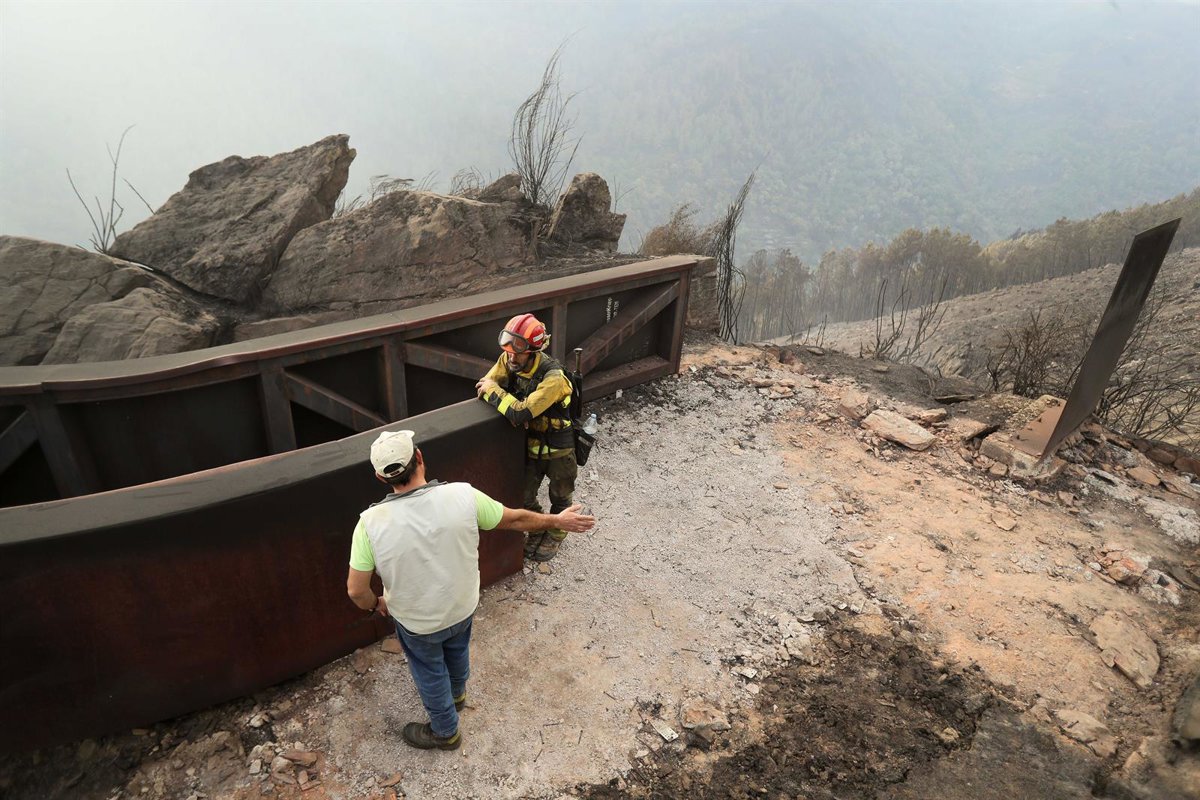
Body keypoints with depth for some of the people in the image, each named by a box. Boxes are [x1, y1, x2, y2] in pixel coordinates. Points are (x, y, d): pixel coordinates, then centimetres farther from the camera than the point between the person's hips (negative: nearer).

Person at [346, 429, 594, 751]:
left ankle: (445, 731, 52)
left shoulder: (371, 523, -31)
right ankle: (456, 694, 65)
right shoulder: (463, 496, -27)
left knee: (429, 672, 27)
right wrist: (557, 520, 5)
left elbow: (356, 590, -21)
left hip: (416, 621, -2)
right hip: (463, 606, 2)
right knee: (457, 649, 34)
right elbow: (515, 519, -13)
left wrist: (375, 604, 2)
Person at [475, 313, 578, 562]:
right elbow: (484, 386, -1)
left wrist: (493, 391, -29)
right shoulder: (508, 360, -16)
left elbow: (521, 413, -40)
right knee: (524, 496, 18)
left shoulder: (553, 378, -37)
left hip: (559, 447, -5)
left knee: (560, 497, 19)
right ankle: (537, 532, 46)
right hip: (530, 442, 5)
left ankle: (554, 536, 46)